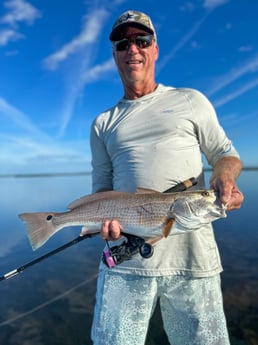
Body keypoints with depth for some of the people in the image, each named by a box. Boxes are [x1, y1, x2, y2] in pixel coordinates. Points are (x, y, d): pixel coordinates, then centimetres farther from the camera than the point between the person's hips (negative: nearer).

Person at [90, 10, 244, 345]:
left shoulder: (191, 101, 10)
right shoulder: (103, 123, 15)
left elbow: (226, 153, 12)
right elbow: (101, 185, 15)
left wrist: (224, 177, -12)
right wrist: (107, 215, -7)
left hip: (191, 257, 0)